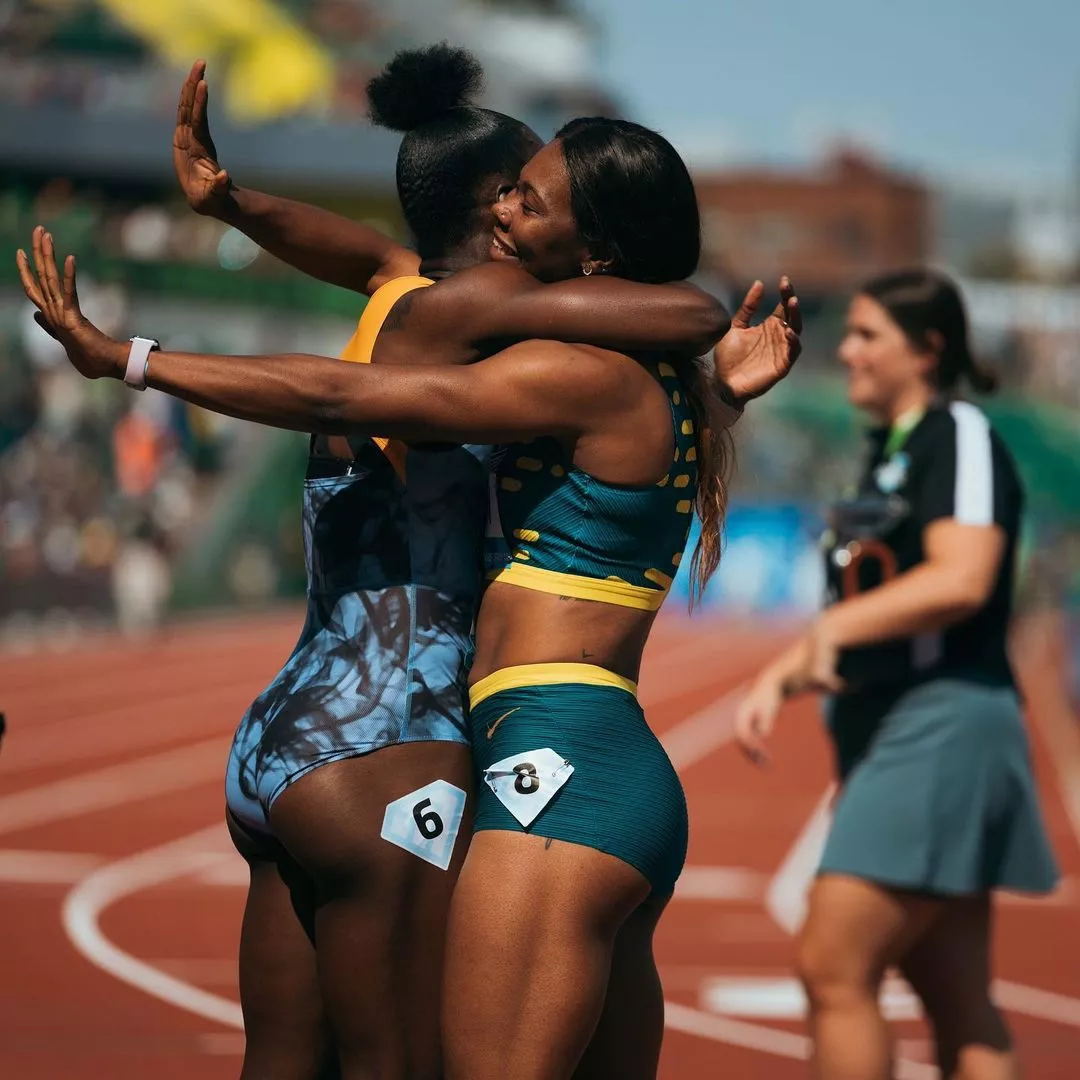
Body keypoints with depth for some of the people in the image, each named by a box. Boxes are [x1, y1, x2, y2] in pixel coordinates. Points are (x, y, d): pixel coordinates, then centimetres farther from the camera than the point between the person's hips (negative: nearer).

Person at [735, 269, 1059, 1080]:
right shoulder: (889, 453, 20)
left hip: (945, 722, -10)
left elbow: (961, 579, -24)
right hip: (892, 732, 10)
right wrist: (779, 679, 13)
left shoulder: (961, 435, -8)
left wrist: (834, 628, -25)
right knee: (961, 1006, 7)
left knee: (833, 969, -14)